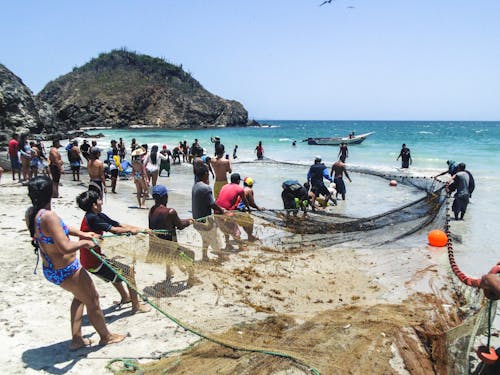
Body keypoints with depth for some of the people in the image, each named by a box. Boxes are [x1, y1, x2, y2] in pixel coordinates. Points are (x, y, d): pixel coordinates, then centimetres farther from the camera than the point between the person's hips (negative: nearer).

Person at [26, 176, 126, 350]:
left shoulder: (31, 213, -4)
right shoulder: (48, 216, -32)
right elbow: (65, 247, -35)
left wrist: (81, 233, 8)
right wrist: (84, 243, -17)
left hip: (49, 269, 9)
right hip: (67, 271, -9)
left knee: (80, 296, 31)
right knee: (92, 300, 14)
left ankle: (76, 339, 39)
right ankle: (106, 336, 36)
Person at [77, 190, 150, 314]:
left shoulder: (98, 216, 6)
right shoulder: (92, 218, -23)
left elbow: (119, 224, 6)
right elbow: (114, 230, -23)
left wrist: (141, 229, 2)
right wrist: (131, 230, -6)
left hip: (89, 260, 10)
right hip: (94, 262, -10)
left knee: (115, 270, 35)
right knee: (129, 271, 0)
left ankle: (125, 297, 52)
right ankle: (136, 306, 10)